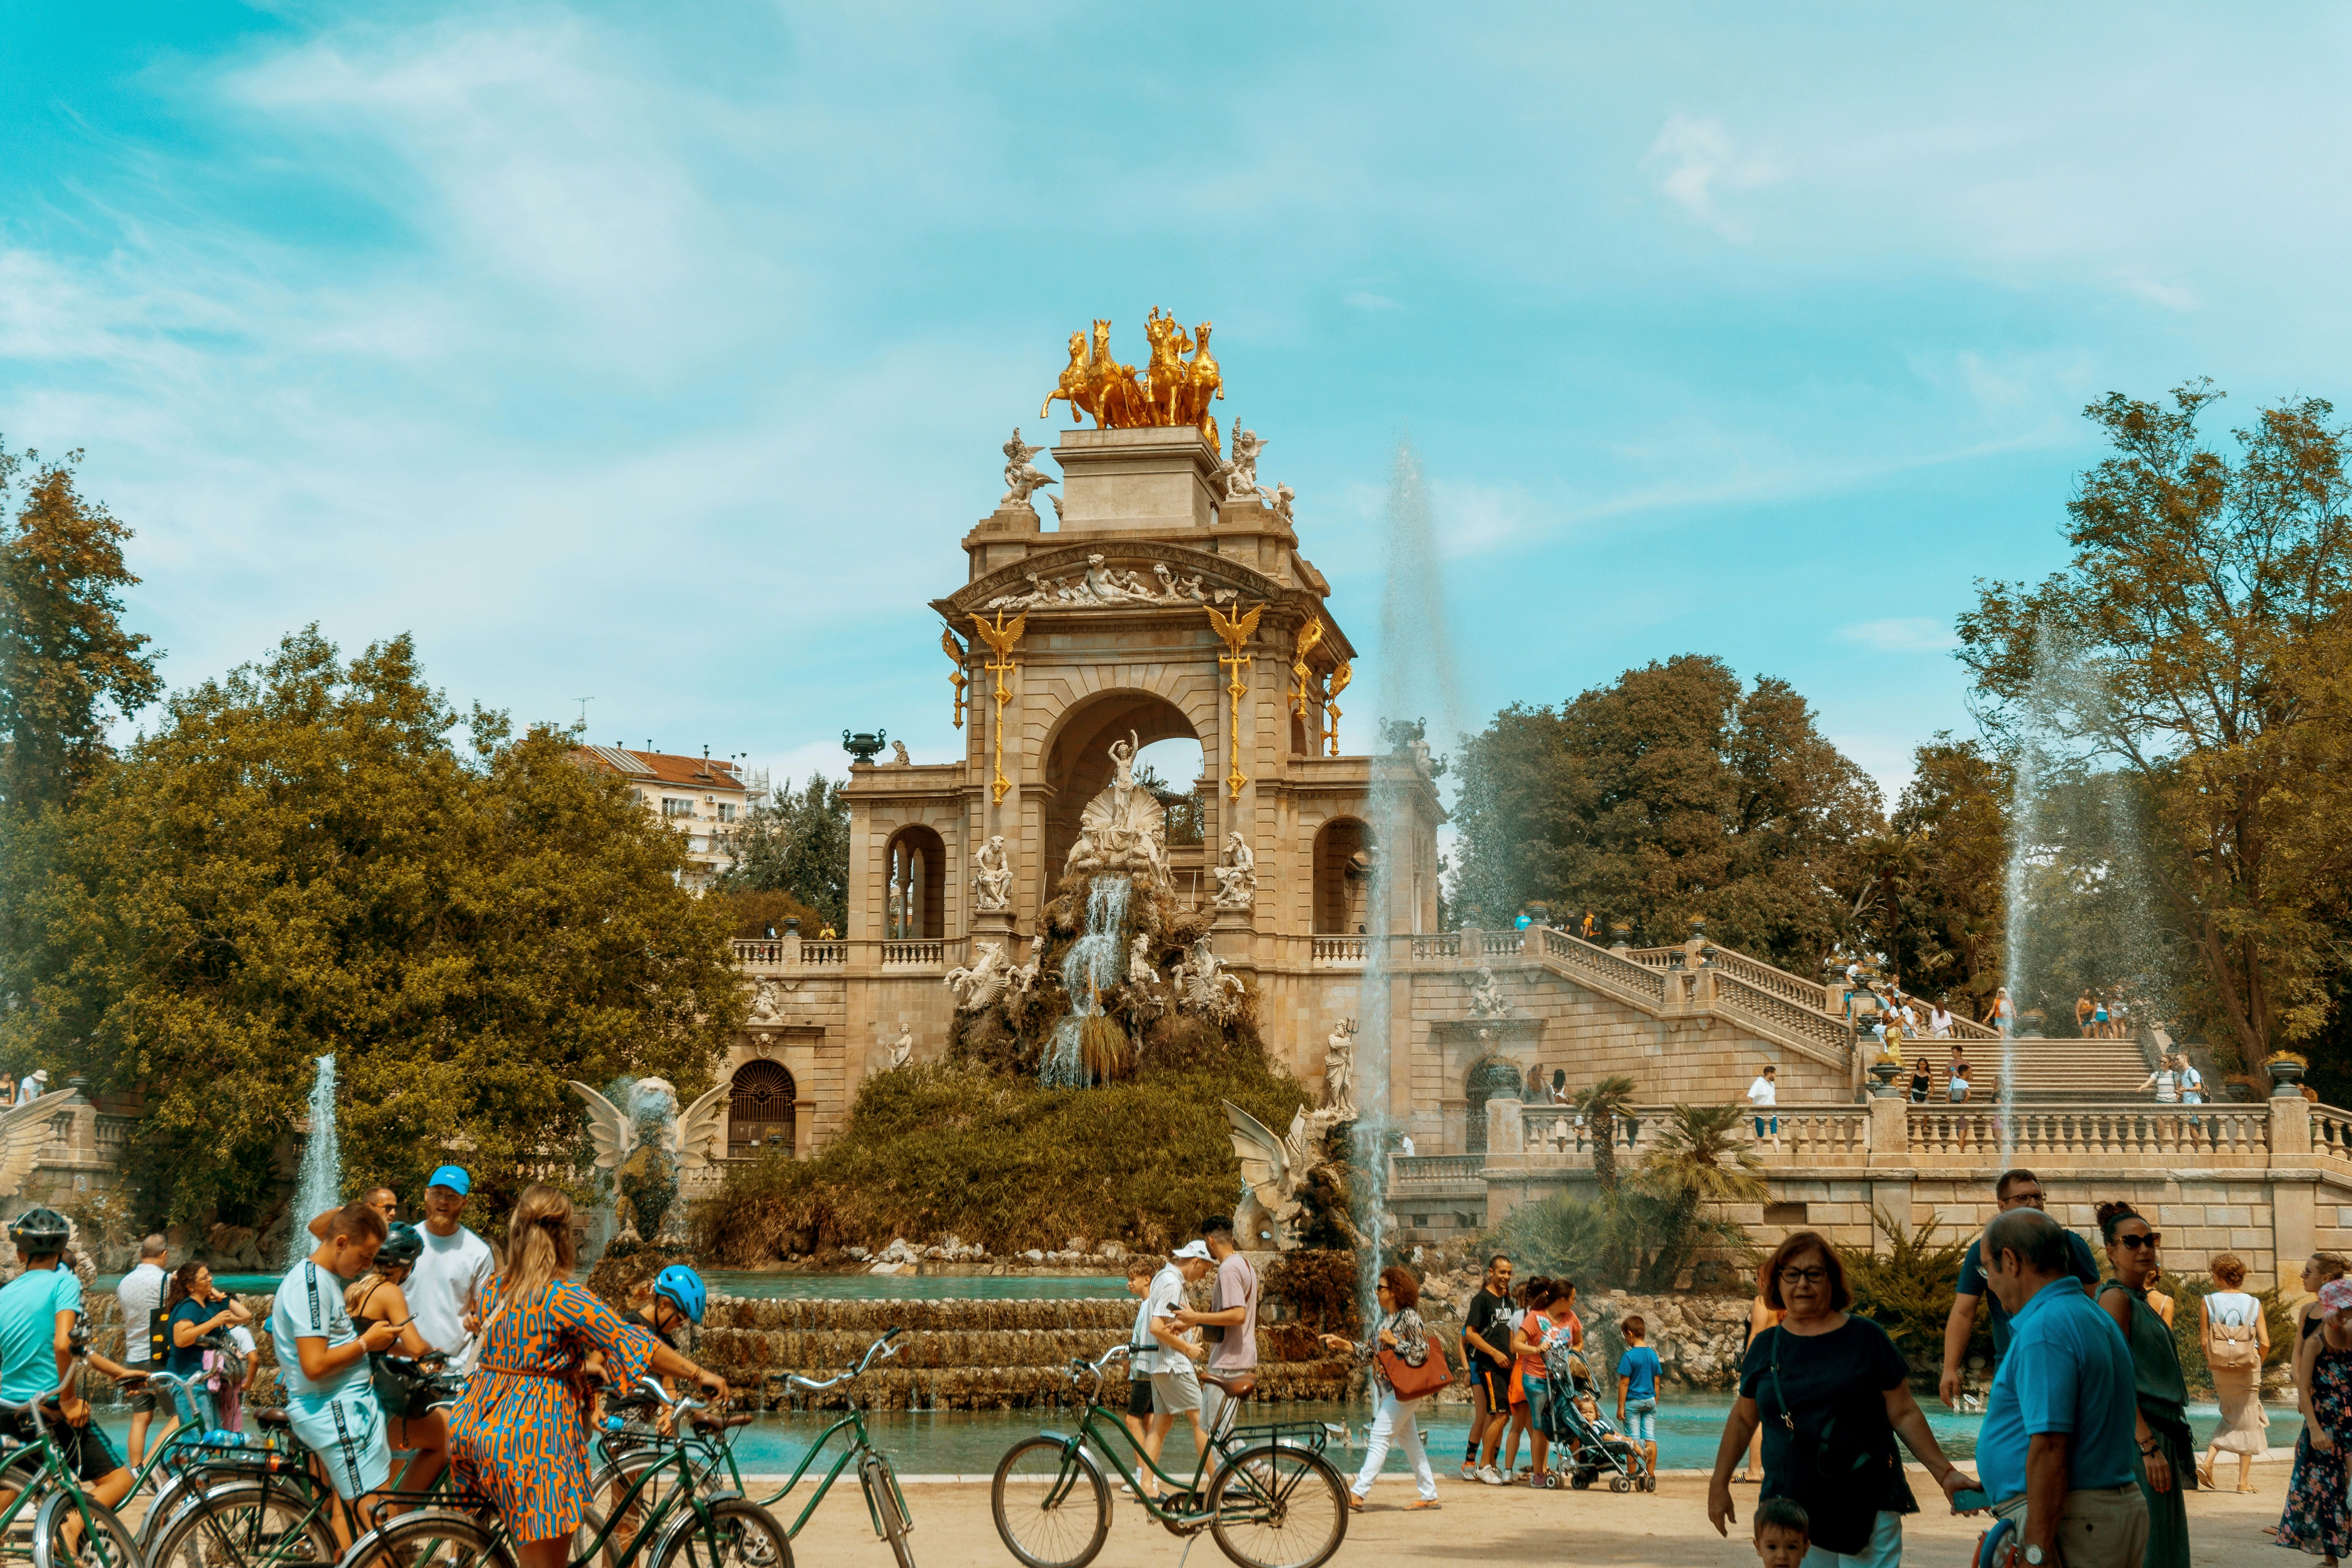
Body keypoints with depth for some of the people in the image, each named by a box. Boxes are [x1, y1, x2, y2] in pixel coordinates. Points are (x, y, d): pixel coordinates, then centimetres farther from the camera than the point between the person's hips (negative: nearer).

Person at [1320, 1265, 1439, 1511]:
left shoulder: (1409, 1317, -13)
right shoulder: (1384, 1319, 14)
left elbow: (1421, 1353, -17)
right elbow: (1368, 1352, 14)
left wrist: (1394, 1342, -19)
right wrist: (1342, 1343, 5)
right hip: (1390, 1389, 9)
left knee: (1379, 1438, -11)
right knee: (1409, 1441, 11)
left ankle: (1358, 1493, -13)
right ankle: (1429, 1496, 17)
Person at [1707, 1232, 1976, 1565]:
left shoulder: (1866, 1338, 2)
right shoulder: (1765, 1346, 9)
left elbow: (1904, 1414, 4)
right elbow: (1744, 1419, 20)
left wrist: (1944, 1474, -1)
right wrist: (1719, 1484, 20)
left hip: (1866, 1507, -2)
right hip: (1790, 1510, 2)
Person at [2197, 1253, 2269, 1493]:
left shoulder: (2209, 1302, -6)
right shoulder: (2254, 1304, -4)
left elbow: (2204, 1340, -7)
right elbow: (2265, 1343, -9)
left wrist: (2212, 1362, 9)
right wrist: (2258, 1364, 9)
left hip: (2220, 1370, 1)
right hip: (2248, 1371, -1)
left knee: (2230, 1417, 19)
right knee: (2247, 1420, 9)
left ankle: (2209, 1461, 1)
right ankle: (2244, 1480, 9)